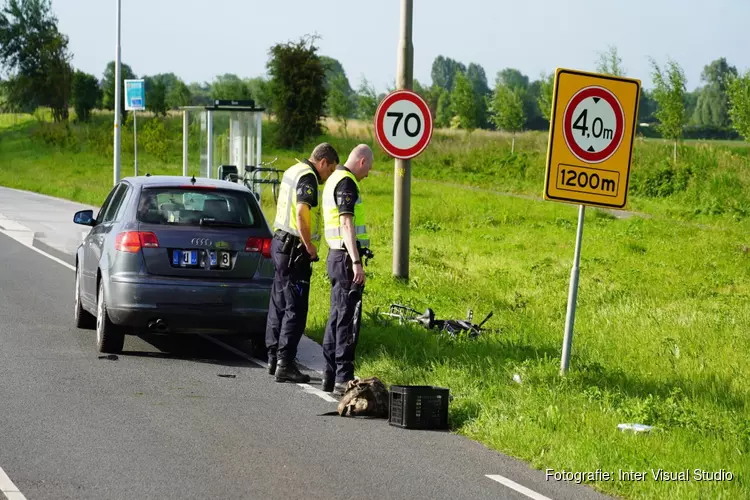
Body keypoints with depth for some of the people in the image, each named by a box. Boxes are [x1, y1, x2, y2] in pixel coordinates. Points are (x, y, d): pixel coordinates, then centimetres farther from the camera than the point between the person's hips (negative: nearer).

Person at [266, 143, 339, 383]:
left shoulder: (292, 172, 16)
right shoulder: (308, 177, -15)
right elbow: (301, 214, -26)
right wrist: (310, 247, -18)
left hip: (280, 243, 10)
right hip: (294, 249, -10)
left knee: (279, 304, 14)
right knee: (295, 309, -7)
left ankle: (274, 358, 20)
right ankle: (285, 364, -8)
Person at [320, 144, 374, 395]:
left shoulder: (334, 179, 18)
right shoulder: (346, 182, -14)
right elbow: (347, 223, -22)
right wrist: (356, 262, -26)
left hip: (336, 257, 10)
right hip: (346, 258, -10)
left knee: (337, 317, 13)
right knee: (348, 319, -9)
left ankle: (330, 376, 17)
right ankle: (343, 379, -9)